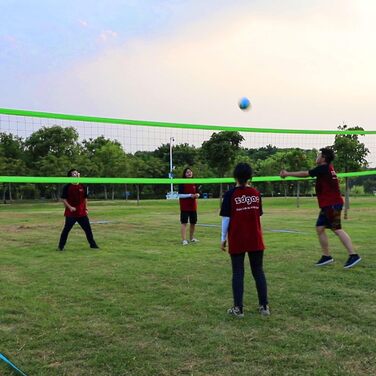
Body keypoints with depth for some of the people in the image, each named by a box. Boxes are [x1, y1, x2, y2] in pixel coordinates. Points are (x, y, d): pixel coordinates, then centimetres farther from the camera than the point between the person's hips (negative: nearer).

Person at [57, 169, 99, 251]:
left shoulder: (82, 187, 7)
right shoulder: (67, 187, -5)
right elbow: (63, 199, -5)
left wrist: (86, 208, 10)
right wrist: (70, 207, -16)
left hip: (82, 213, 4)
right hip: (70, 213, -4)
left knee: (88, 228, 6)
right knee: (66, 229, -1)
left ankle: (93, 244, 17)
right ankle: (60, 246, 9)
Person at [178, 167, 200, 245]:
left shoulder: (194, 183, 8)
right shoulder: (182, 183, -8)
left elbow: (197, 192, 16)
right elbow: (180, 195, -12)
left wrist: (197, 195, -8)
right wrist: (190, 195, -20)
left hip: (193, 206, 6)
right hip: (184, 206, -5)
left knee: (193, 222, 12)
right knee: (184, 222, -6)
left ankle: (191, 238, 27)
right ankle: (184, 239, -5)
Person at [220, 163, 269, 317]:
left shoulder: (230, 194, -7)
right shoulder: (256, 193, 3)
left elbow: (226, 218, -7)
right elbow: (258, 215, 11)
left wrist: (223, 239, 0)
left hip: (237, 240, -2)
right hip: (255, 240, 3)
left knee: (238, 273, 4)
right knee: (258, 271, 11)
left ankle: (238, 308, 7)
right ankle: (264, 306, 14)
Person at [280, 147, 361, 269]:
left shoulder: (323, 168, -12)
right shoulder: (327, 168, 15)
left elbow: (305, 174, -10)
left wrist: (287, 174, -1)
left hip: (332, 204, -10)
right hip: (327, 205, 10)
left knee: (337, 229, -12)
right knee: (320, 228, 9)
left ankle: (353, 255, -11)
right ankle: (326, 256, 15)